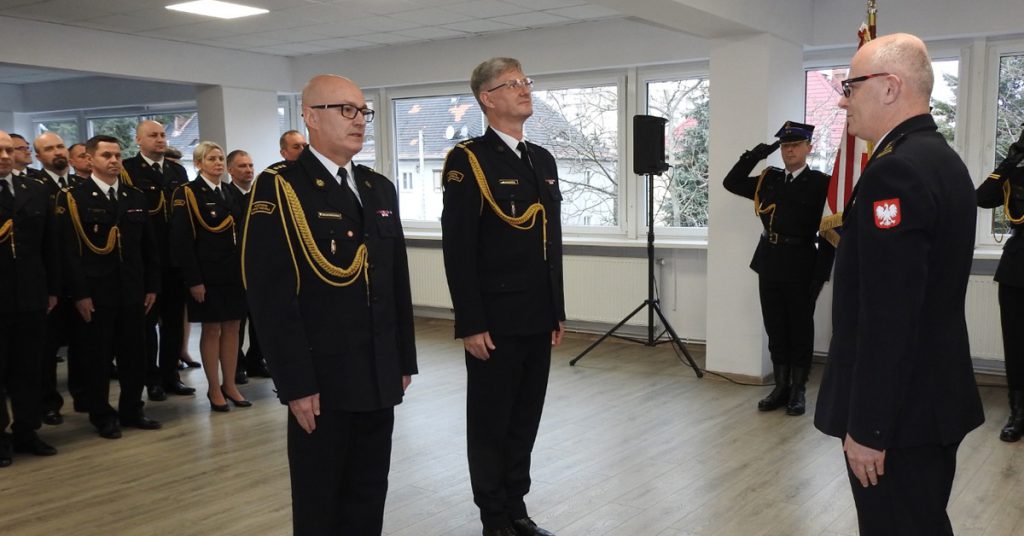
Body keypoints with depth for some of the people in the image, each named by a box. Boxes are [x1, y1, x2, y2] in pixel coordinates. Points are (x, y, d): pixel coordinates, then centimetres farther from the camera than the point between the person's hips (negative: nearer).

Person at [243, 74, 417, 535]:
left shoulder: (380, 189, 11)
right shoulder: (279, 188, -10)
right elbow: (270, 296, -15)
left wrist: (404, 359, 12)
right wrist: (296, 384, -18)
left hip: (379, 377, 6)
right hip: (321, 380, -6)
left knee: (370, 497, 17)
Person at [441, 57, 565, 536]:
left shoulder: (543, 160, 12)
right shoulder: (468, 160, -10)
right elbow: (458, 250, -14)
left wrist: (558, 311, 13)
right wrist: (471, 325, -17)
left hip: (538, 320, 7)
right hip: (495, 322, -7)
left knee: (525, 420, 16)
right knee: (490, 423, 8)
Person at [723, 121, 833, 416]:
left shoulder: (821, 183, -5)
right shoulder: (769, 179, 10)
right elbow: (732, 183, 13)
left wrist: (821, 274, -12)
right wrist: (754, 156, 1)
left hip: (800, 265, -5)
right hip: (769, 263, 5)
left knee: (800, 329, 6)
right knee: (775, 329, 11)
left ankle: (798, 391, 17)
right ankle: (781, 387, 22)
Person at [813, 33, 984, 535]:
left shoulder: (895, 171, -20)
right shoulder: (943, 160, 10)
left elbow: (888, 317, -25)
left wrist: (866, 427, -21)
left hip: (899, 409, -10)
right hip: (935, 396, 10)